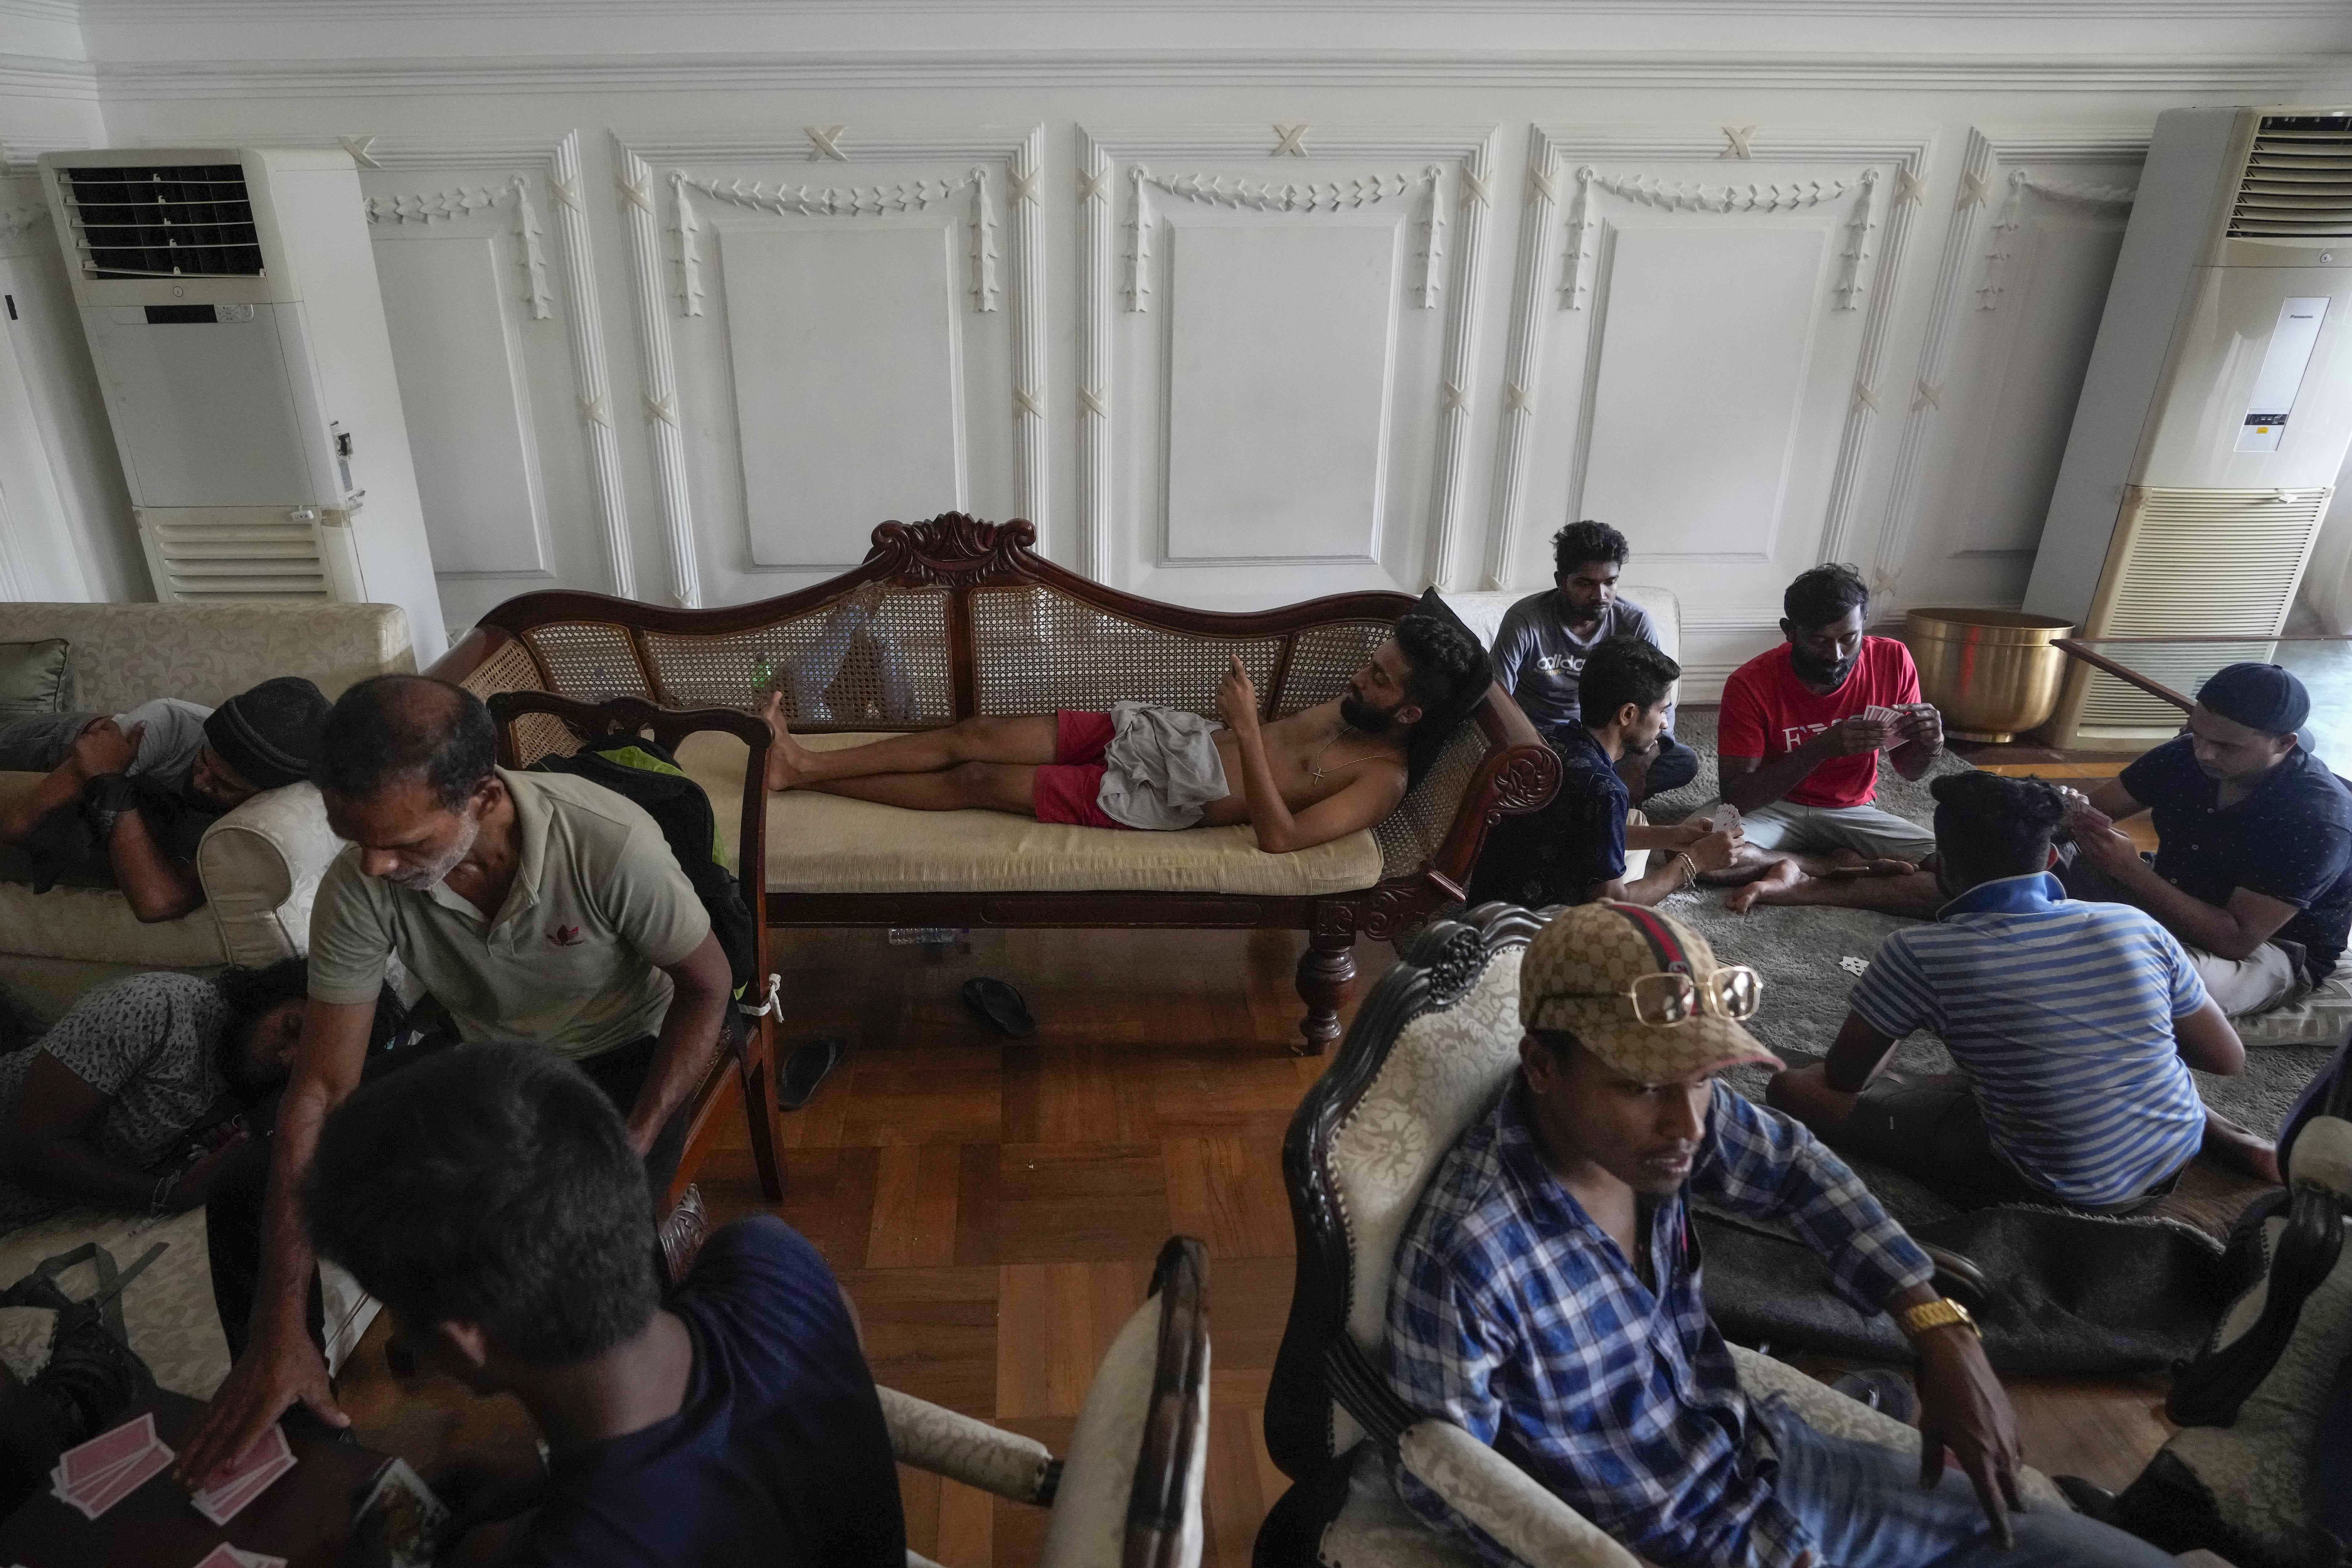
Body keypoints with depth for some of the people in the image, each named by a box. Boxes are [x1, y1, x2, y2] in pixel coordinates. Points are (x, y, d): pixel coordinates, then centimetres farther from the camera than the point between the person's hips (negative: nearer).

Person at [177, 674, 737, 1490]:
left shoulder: (610, 844, -35)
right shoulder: (358, 888, -24)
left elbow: (707, 986, -18)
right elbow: (322, 1090, -21)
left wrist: (631, 1148, -27)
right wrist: (280, 1333, -25)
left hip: (618, 1057, -4)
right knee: (243, 1202, -9)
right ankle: (267, 1408, 19)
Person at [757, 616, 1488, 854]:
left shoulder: (1382, 778, -16)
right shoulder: (1354, 704, 9)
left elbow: (1278, 837, -29)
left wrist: (1245, 728, -30)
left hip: (1149, 799, -7)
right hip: (1162, 734, 7)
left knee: (975, 781, -7)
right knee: (974, 735, -1)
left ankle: (804, 778, 6)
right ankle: (807, 763, 8)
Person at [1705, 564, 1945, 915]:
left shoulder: (1893, 662, -9)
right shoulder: (1751, 684, -18)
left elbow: (1908, 770, 5)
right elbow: (1737, 797, -22)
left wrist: (1929, 744, -21)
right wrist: (1822, 748, -34)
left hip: (1853, 812, 2)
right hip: (1775, 809, -2)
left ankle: (1800, 887, -22)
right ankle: (1844, 864, -17)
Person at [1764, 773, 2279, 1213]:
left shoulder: (1917, 954, -21)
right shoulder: (2134, 927, -10)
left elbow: (1843, 1078, -7)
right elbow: (2228, 1059, 4)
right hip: (2175, 1159, 5)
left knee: (1794, 1087, -2)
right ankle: (2227, 1136, 25)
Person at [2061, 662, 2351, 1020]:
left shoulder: (2319, 819, -29)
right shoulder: (2186, 756, -11)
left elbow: (2238, 940, -32)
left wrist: (2132, 871, -39)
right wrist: (2073, 816, -31)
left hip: (2274, 950, -6)